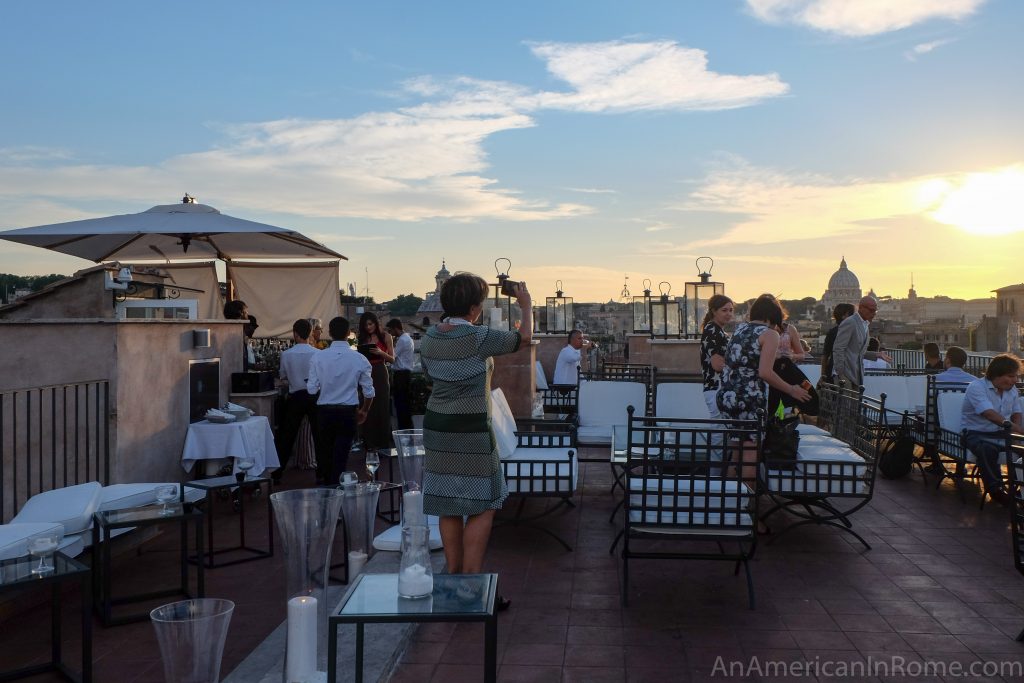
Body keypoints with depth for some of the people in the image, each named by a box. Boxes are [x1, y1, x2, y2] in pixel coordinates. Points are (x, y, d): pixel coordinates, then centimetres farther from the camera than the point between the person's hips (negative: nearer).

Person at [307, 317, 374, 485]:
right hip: (348, 412, -2)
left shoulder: (318, 357, -9)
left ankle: (322, 480, 39)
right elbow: (369, 392, -4)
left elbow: (311, 389, -7)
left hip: (324, 411, 2)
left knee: (324, 449, 21)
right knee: (341, 455, 5)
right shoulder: (359, 359, -9)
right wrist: (364, 411, 13)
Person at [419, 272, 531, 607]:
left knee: (448, 507, 12)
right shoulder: (478, 337, -16)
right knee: (482, 507, 2)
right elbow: (524, 337, -3)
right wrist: (526, 305, 15)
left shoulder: (429, 337, 4)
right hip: (471, 431, -7)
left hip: (437, 426, 7)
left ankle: (454, 577, 21)